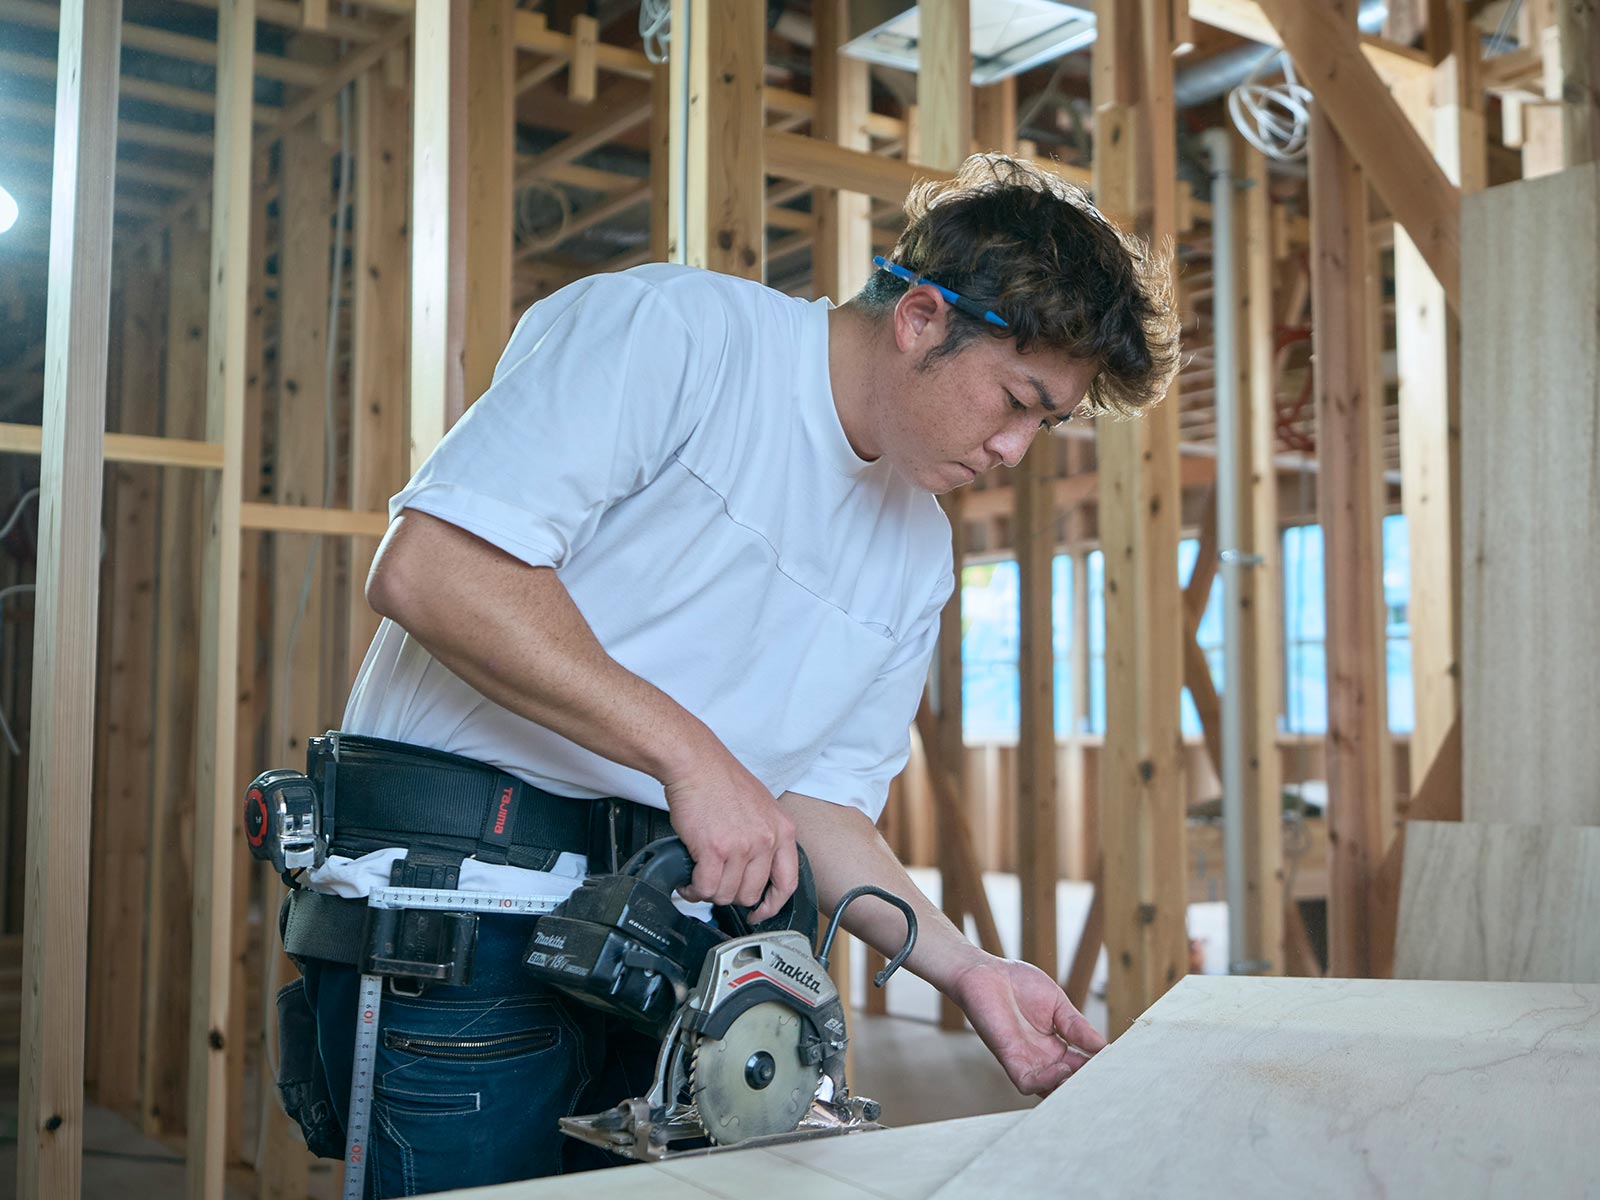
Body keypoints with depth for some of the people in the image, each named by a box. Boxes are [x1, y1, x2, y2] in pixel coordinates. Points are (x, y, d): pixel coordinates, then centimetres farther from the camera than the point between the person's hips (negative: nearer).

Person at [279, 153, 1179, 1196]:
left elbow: (820, 805, 14)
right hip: (460, 900, -6)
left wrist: (966, 969, 0)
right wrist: (692, 753, -22)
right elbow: (426, 569, -21)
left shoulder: (918, 557, 12)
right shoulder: (670, 328, -11)